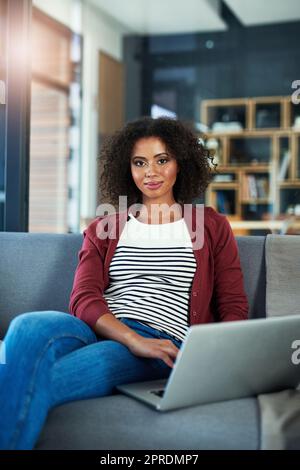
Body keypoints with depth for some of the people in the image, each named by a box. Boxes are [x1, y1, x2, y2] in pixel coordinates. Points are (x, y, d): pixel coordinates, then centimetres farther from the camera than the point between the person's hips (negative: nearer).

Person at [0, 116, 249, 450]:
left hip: (163, 343, -2)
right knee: (29, 328, -36)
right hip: (97, 331, 3)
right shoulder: (103, 228, 22)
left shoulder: (211, 226, 19)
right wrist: (135, 339, -16)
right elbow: (83, 299, 5)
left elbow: (234, 310, 15)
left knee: (36, 382, -33)